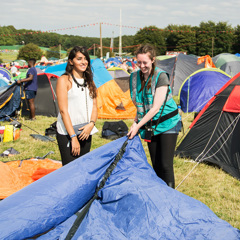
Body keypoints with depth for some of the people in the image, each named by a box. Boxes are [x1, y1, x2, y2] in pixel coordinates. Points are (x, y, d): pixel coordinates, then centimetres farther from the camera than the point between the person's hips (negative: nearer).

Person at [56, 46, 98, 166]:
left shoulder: (89, 81, 14)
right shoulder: (64, 80, -6)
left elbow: (94, 106, 13)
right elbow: (63, 110, -11)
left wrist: (91, 124, -8)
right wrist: (73, 137, -16)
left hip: (86, 133, 6)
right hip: (67, 134, -6)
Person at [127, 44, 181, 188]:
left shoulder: (161, 76, -18)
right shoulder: (135, 77, 1)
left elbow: (156, 108, -21)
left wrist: (138, 125, -21)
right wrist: (136, 121, -1)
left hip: (167, 124, -5)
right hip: (150, 126, 5)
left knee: (166, 165, -7)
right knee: (156, 165, 10)